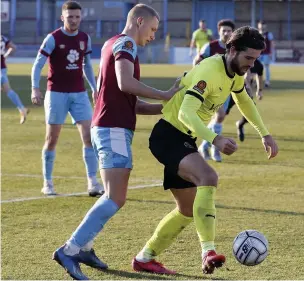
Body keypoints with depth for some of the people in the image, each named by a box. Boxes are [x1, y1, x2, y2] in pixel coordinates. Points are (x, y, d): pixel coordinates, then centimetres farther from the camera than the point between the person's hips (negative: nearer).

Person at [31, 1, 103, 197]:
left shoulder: (85, 38, 7)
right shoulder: (53, 39, -8)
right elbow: (38, 65, -10)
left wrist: (94, 88, 16)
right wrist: (35, 88, -22)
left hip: (79, 93, 4)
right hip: (57, 93, -4)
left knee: (89, 135, -7)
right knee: (52, 139, 3)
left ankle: (92, 182, -6)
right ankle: (48, 183, 13)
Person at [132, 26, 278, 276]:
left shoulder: (235, 73, 6)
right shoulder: (209, 71, -23)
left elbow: (244, 101, 28)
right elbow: (186, 113, -34)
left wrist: (265, 134, 26)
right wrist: (215, 140, -45)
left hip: (185, 140, 10)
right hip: (168, 136, -10)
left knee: (188, 210, 13)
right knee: (208, 177, -33)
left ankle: (144, 259, 26)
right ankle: (208, 251, -40)